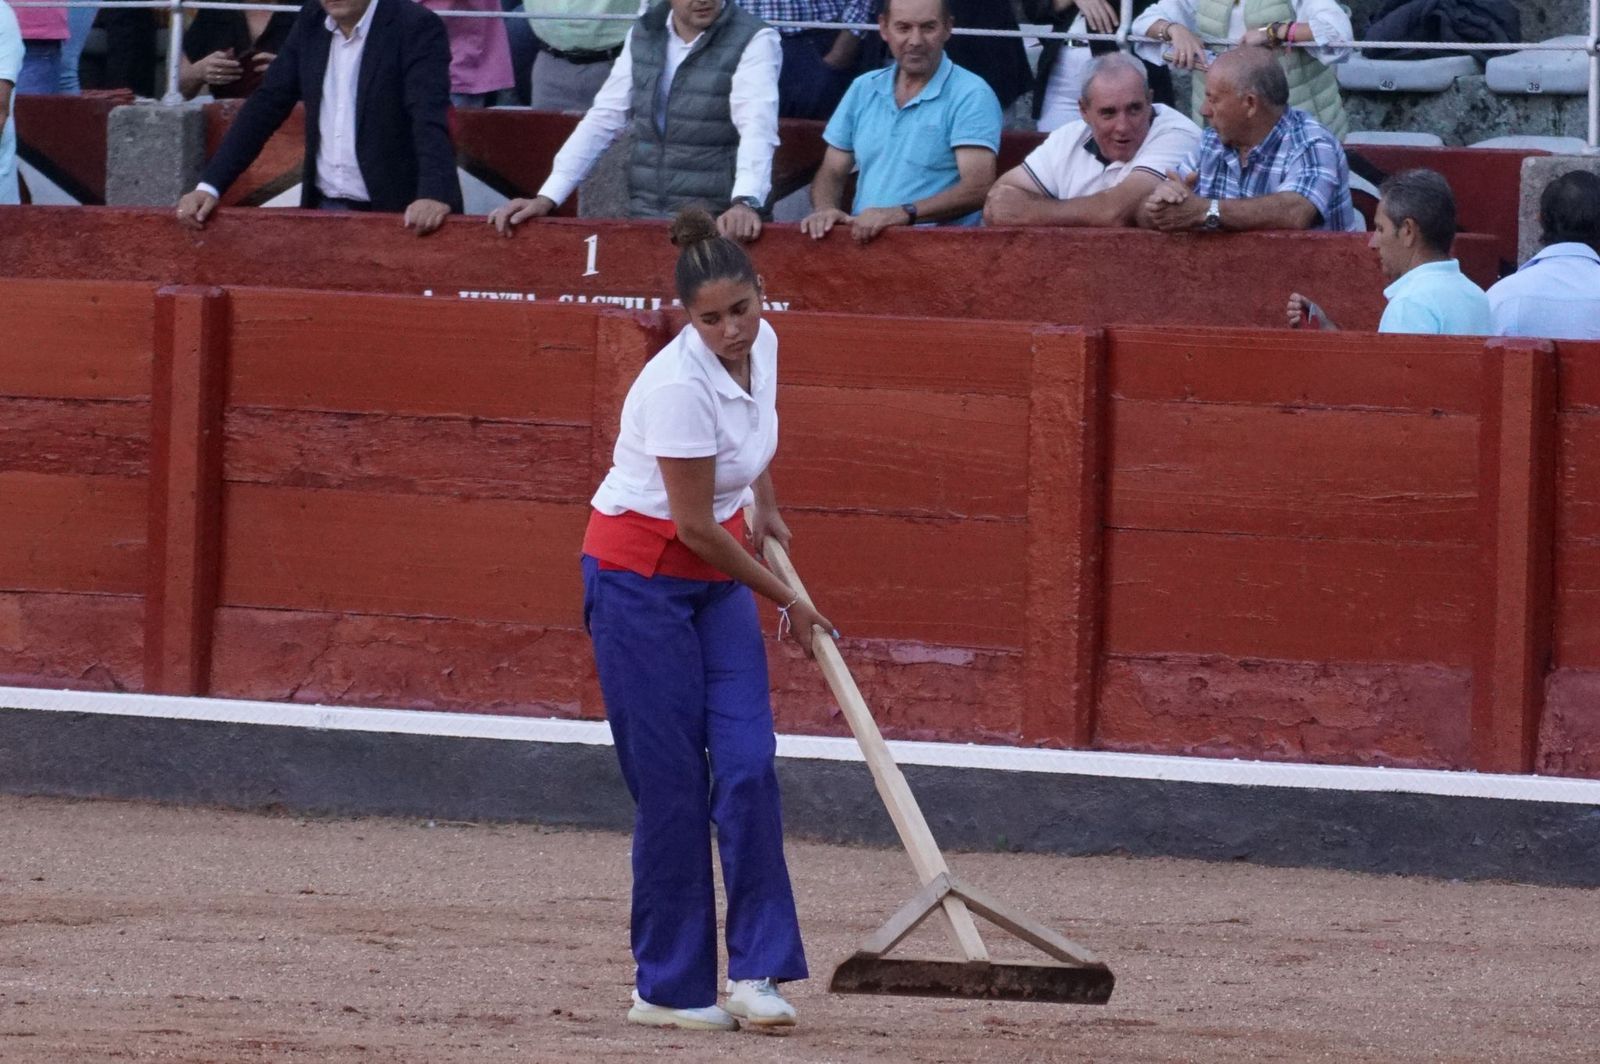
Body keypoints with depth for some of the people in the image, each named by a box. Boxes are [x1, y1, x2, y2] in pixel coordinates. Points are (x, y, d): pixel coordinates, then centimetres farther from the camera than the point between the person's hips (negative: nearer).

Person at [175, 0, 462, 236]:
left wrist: (435, 195, -40)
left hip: (400, 215, -5)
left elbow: (430, 118, -23)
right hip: (327, 209, 5)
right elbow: (267, 104, 7)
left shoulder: (417, 28, -11)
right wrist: (209, 186, -2)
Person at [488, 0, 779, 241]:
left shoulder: (755, 41, -7)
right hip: (645, 220, 4)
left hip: (717, 224, -4)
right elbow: (603, 121, 10)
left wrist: (745, 202, -38)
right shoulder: (644, 34, 9)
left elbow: (757, 129, -20)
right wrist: (546, 198, 0)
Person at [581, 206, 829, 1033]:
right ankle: (668, 989, 4)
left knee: (748, 765, -6)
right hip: (640, 580, -7)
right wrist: (786, 600, -10)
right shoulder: (680, 386, -26)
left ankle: (756, 969, -6)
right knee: (673, 785, -5)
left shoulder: (761, 346, -4)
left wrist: (766, 509, 31)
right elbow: (694, 524, -20)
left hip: (716, 577, 7)